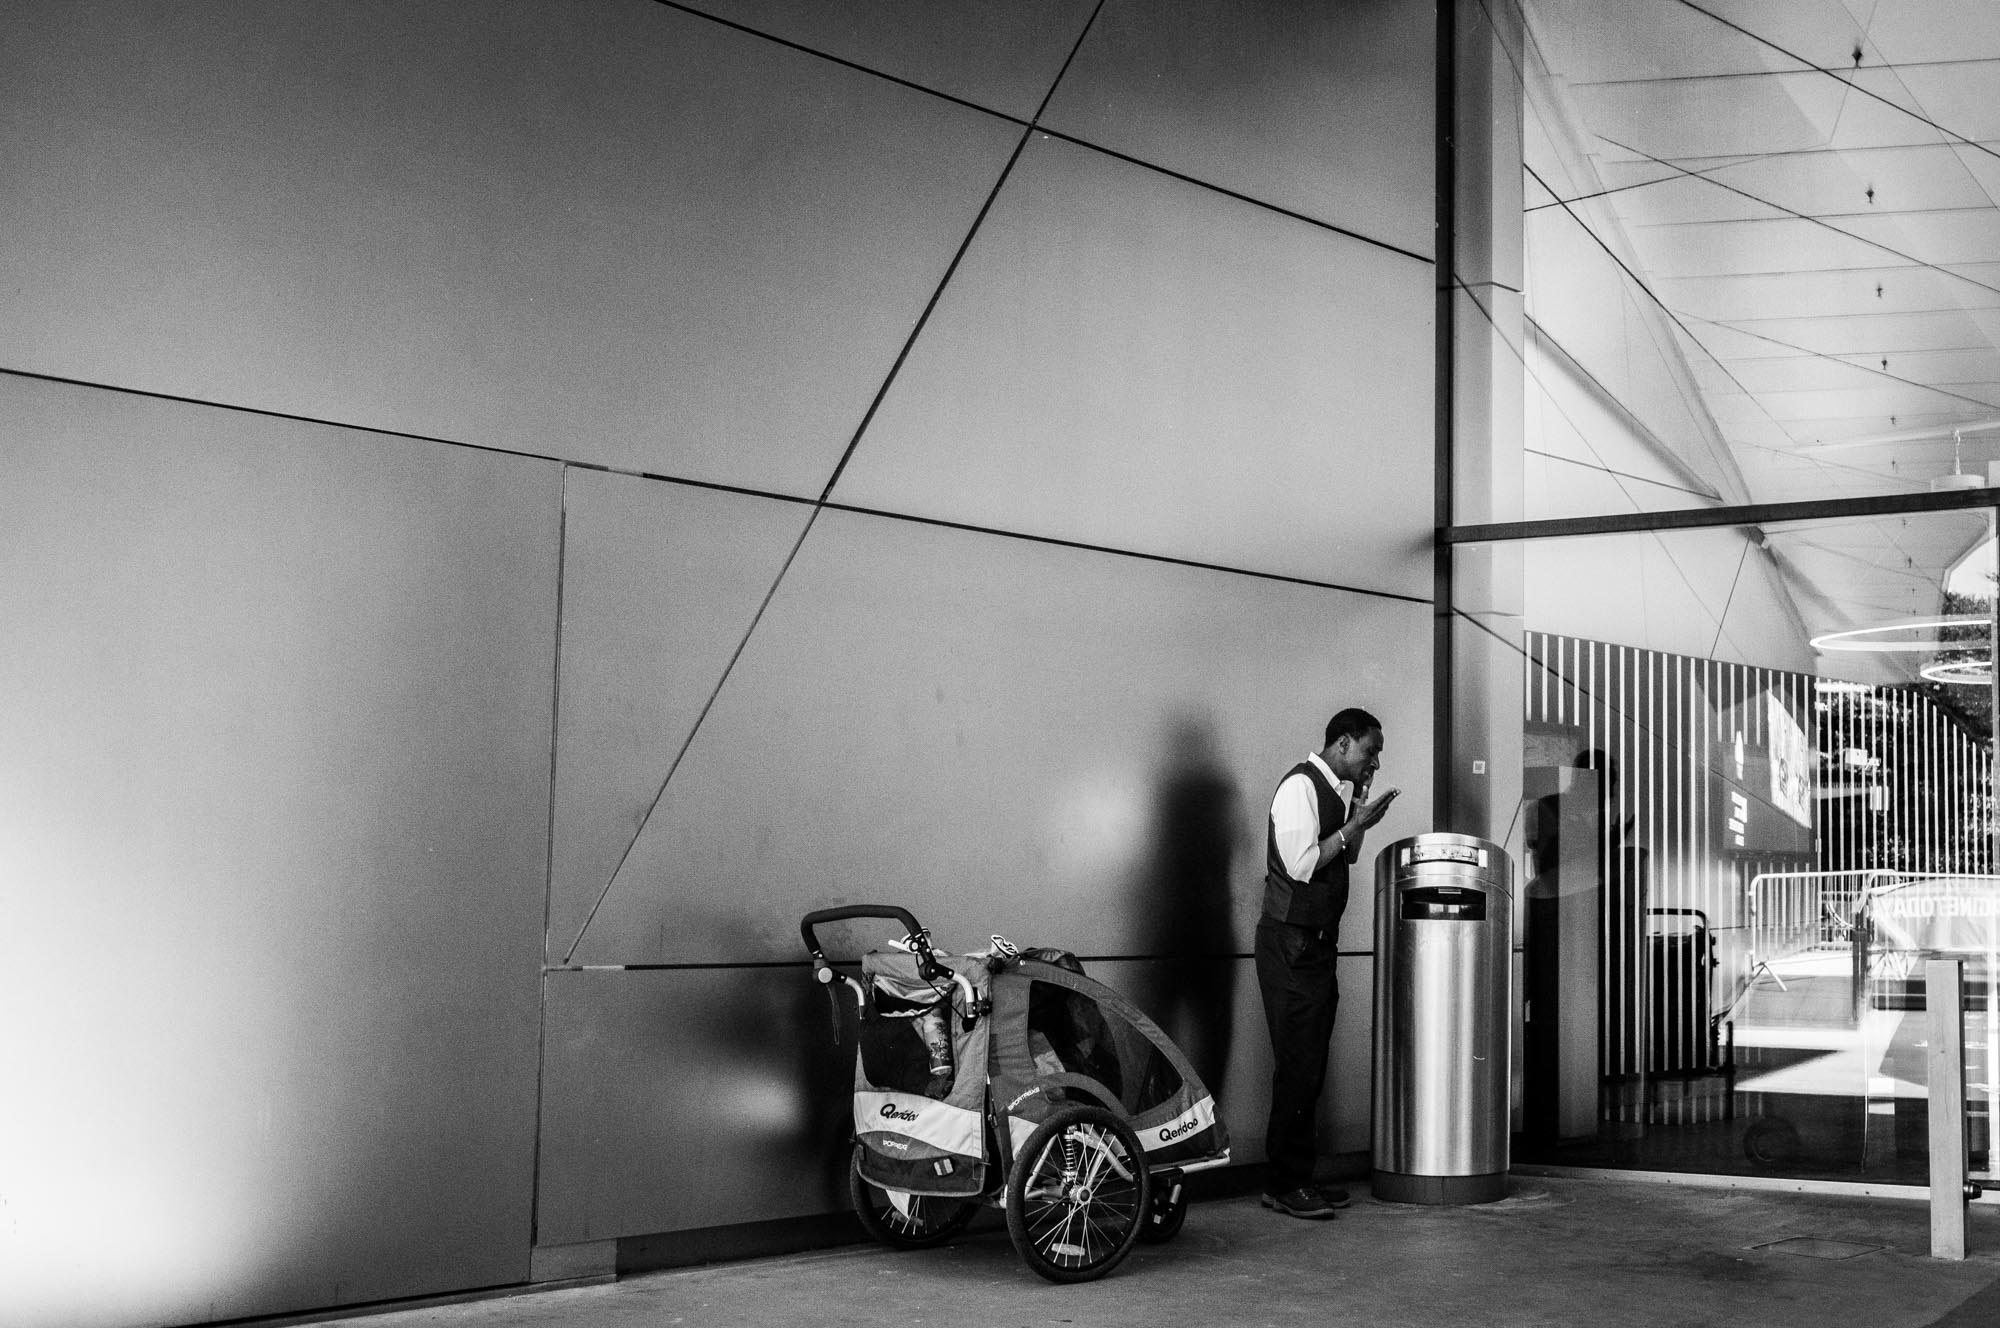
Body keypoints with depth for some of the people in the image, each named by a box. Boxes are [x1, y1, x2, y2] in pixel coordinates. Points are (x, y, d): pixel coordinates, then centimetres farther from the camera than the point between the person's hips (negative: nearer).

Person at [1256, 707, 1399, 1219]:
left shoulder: (1336, 789, 14)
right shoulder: (1300, 786, -14)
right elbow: (1301, 865, -21)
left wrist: (1358, 816, 6)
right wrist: (1354, 824, -15)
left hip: (1318, 942, 9)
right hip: (1291, 942, -9)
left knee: (1310, 1066, 11)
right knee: (1298, 1065, -8)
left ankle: (1299, 1177, 17)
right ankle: (1284, 1185, -2)